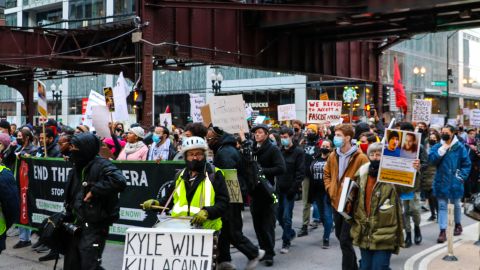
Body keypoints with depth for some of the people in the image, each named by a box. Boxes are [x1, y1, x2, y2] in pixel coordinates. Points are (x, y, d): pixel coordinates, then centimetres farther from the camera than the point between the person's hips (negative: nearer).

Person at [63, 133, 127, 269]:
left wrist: (94, 190, -25)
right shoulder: (77, 168, 13)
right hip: (76, 224, 9)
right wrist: (69, 217, 15)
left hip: (94, 226, -9)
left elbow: (119, 181, -33)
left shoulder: (101, 166, -15)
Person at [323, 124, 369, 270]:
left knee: (345, 241, -7)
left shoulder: (360, 158, -15)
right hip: (337, 202, 7)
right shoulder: (333, 156, 5)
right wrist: (330, 189, 6)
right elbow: (327, 174, 19)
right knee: (340, 236, 20)